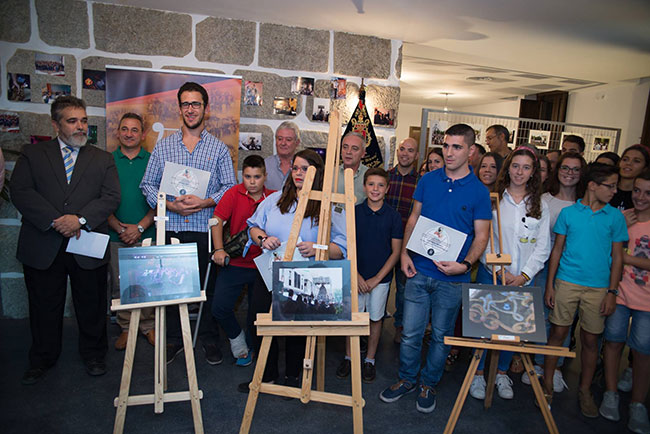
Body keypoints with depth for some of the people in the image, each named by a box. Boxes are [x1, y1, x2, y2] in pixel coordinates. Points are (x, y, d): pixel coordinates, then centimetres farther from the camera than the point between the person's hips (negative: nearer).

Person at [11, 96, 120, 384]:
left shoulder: (103, 159, 10)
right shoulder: (32, 155, 9)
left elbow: (111, 197, -2)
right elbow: (20, 192, -4)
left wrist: (80, 219, -17)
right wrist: (55, 221, -16)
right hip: (43, 248, 0)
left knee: (91, 306, 10)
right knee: (44, 308, 13)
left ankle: (93, 355, 30)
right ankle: (42, 359, 33)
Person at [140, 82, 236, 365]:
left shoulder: (219, 148, 6)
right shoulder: (163, 146, 11)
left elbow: (230, 187, 1)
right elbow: (148, 184, 9)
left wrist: (204, 202, -15)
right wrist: (169, 205, -9)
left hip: (205, 228, -1)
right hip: (170, 228, 2)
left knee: (209, 286, 5)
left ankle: (210, 340, 22)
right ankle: (173, 339, 25)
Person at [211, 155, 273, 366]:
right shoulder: (234, 194, -1)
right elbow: (218, 220, -5)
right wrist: (219, 249, -15)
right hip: (234, 263, 0)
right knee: (219, 308, -7)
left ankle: (252, 346, 38)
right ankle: (237, 338, 22)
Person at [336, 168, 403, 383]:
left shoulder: (393, 216, -4)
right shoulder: (354, 212, -3)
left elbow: (395, 251, -3)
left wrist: (377, 278, -8)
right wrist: (356, 276, -8)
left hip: (381, 278, 0)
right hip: (356, 276, 0)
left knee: (375, 318, 11)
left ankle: (370, 360, 29)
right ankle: (348, 357, 27)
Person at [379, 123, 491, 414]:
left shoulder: (479, 191, -4)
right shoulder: (428, 180, 4)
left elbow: (481, 236, -2)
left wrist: (464, 264, -18)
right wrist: (404, 253, -1)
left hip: (451, 278, -2)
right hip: (419, 270, 2)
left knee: (441, 335, 13)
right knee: (410, 332, 9)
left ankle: (428, 384, 34)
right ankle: (406, 379, 31)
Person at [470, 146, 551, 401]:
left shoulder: (540, 206, 6)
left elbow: (542, 248, 4)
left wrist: (523, 276, -6)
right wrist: (501, 271, -11)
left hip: (523, 279, 2)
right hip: (490, 274, -2)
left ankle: (502, 373, 28)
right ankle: (478, 373, 18)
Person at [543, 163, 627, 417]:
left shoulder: (615, 216, 3)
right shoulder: (568, 213, 1)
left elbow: (617, 256, 6)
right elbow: (557, 250, 4)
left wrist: (612, 292, 0)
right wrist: (549, 285, 0)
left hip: (598, 287, 1)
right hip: (567, 282, -1)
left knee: (590, 339, 8)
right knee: (558, 333, 3)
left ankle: (585, 391, 26)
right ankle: (547, 386, 18)